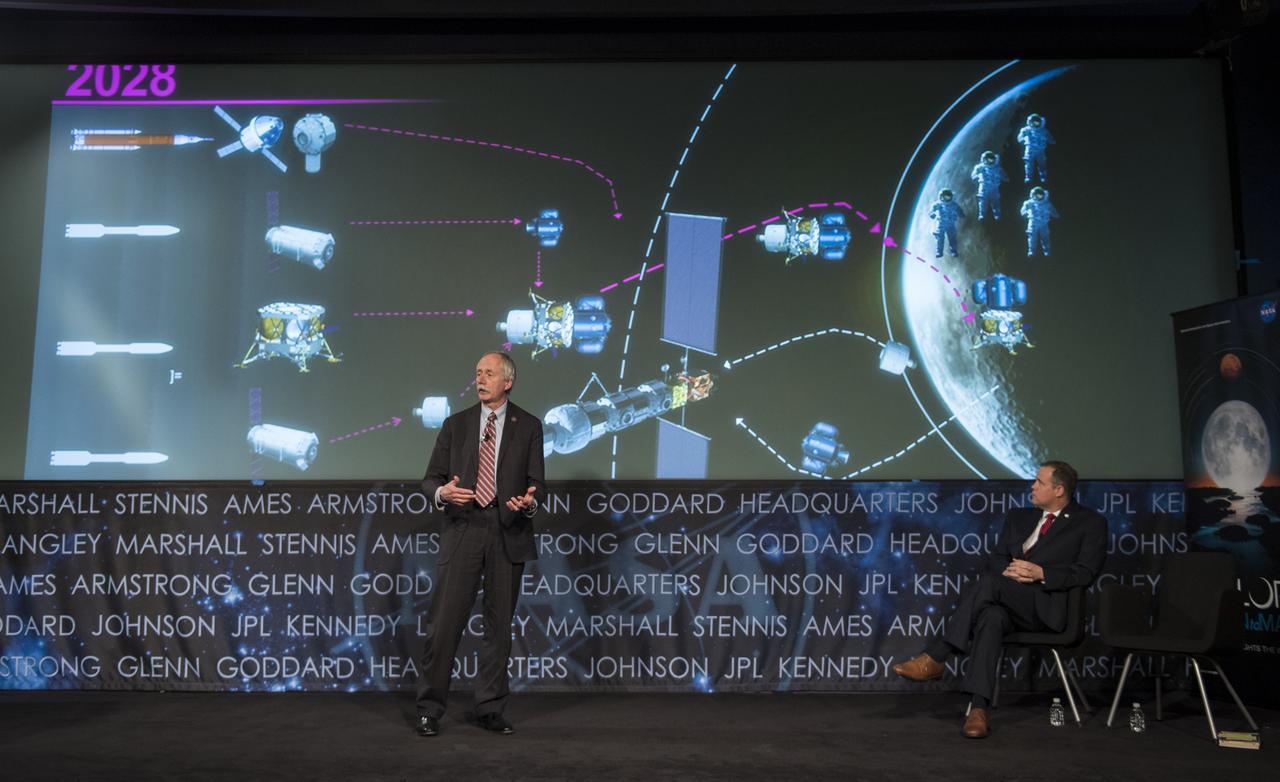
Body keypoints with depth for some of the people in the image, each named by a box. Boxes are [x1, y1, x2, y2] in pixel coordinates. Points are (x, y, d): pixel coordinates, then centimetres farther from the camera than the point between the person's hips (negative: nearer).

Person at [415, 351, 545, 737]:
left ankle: (490, 708, 19)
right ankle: (429, 709, 9)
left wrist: (529, 501, -19)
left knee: (499, 624, 7)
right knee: (445, 620, -4)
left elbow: (536, 481, 4)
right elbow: (431, 477, 7)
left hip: (508, 532, 0)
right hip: (463, 529, 0)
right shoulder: (455, 424, 9)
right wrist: (442, 492, -16)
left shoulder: (528, 426, 6)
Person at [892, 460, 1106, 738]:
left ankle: (935, 658, -31)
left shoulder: (1090, 523, 9)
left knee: (987, 582, -33)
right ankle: (978, 708, -43)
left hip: (1048, 607, -4)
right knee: (991, 616, -35)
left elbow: (1086, 572, -3)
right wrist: (1008, 570, -6)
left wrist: (1040, 573, -16)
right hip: (1008, 602, 4)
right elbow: (996, 558, 19)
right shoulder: (1019, 517, 24)